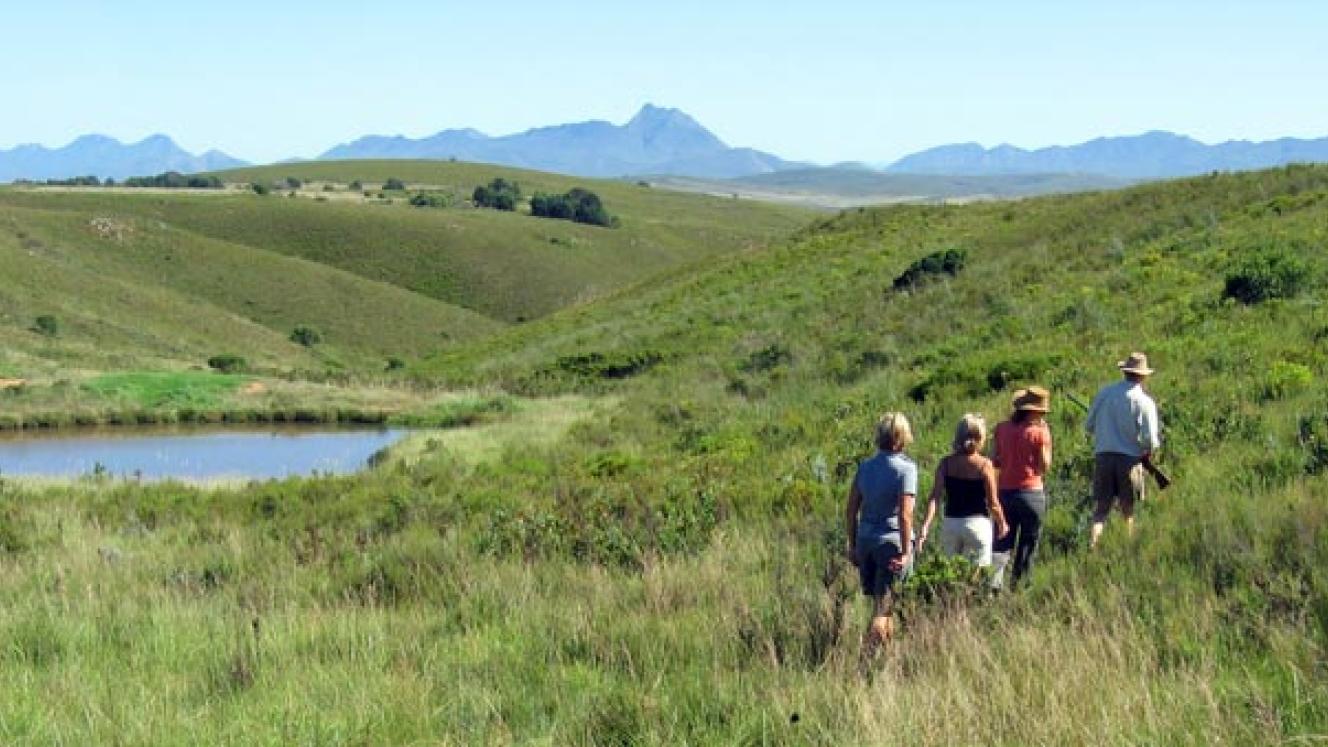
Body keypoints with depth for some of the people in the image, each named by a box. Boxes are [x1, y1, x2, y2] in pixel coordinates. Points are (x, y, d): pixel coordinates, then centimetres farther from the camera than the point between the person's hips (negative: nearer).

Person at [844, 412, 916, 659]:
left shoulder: (865, 467, 5)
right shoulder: (906, 468, -11)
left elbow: (851, 510, 8)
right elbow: (905, 514, -17)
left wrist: (853, 545, 16)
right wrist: (906, 551, -13)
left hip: (865, 539, 5)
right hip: (891, 541, -5)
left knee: (883, 606, 19)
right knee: (882, 609, -1)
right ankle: (866, 657, -8)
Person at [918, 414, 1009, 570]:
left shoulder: (946, 463, -1)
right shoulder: (984, 465, -10)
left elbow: (934, 497, -10)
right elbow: (992, 503, -7)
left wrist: (926, 525, -14)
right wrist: (1002, 523, 9)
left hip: (950, 524, 3)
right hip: (978, 524, -3)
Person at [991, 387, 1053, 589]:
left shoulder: (1002, 429, 2)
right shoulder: (1040, 432, -9)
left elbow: (996, 462, 6)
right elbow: (1045, 466, -6)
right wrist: (1045, 436, 1)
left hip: (1005, 491, 3)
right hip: (1031, 492, -3)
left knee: (1002, 542, 6)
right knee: (1027, 545, 10)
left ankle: (995, 579, -15)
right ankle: (1017, 585, 13)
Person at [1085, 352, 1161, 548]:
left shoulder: (1104, 393, 3)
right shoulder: (1144, 402, -7)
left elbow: (1089, 425, 11)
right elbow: (1151, 441, -10)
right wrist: (1148, 451, 11)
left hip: (1103, 456, 2)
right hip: (1129, 458, -2)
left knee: (1100, 509, 4)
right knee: (1128, 511, 12)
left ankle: (1092, 546, -14)